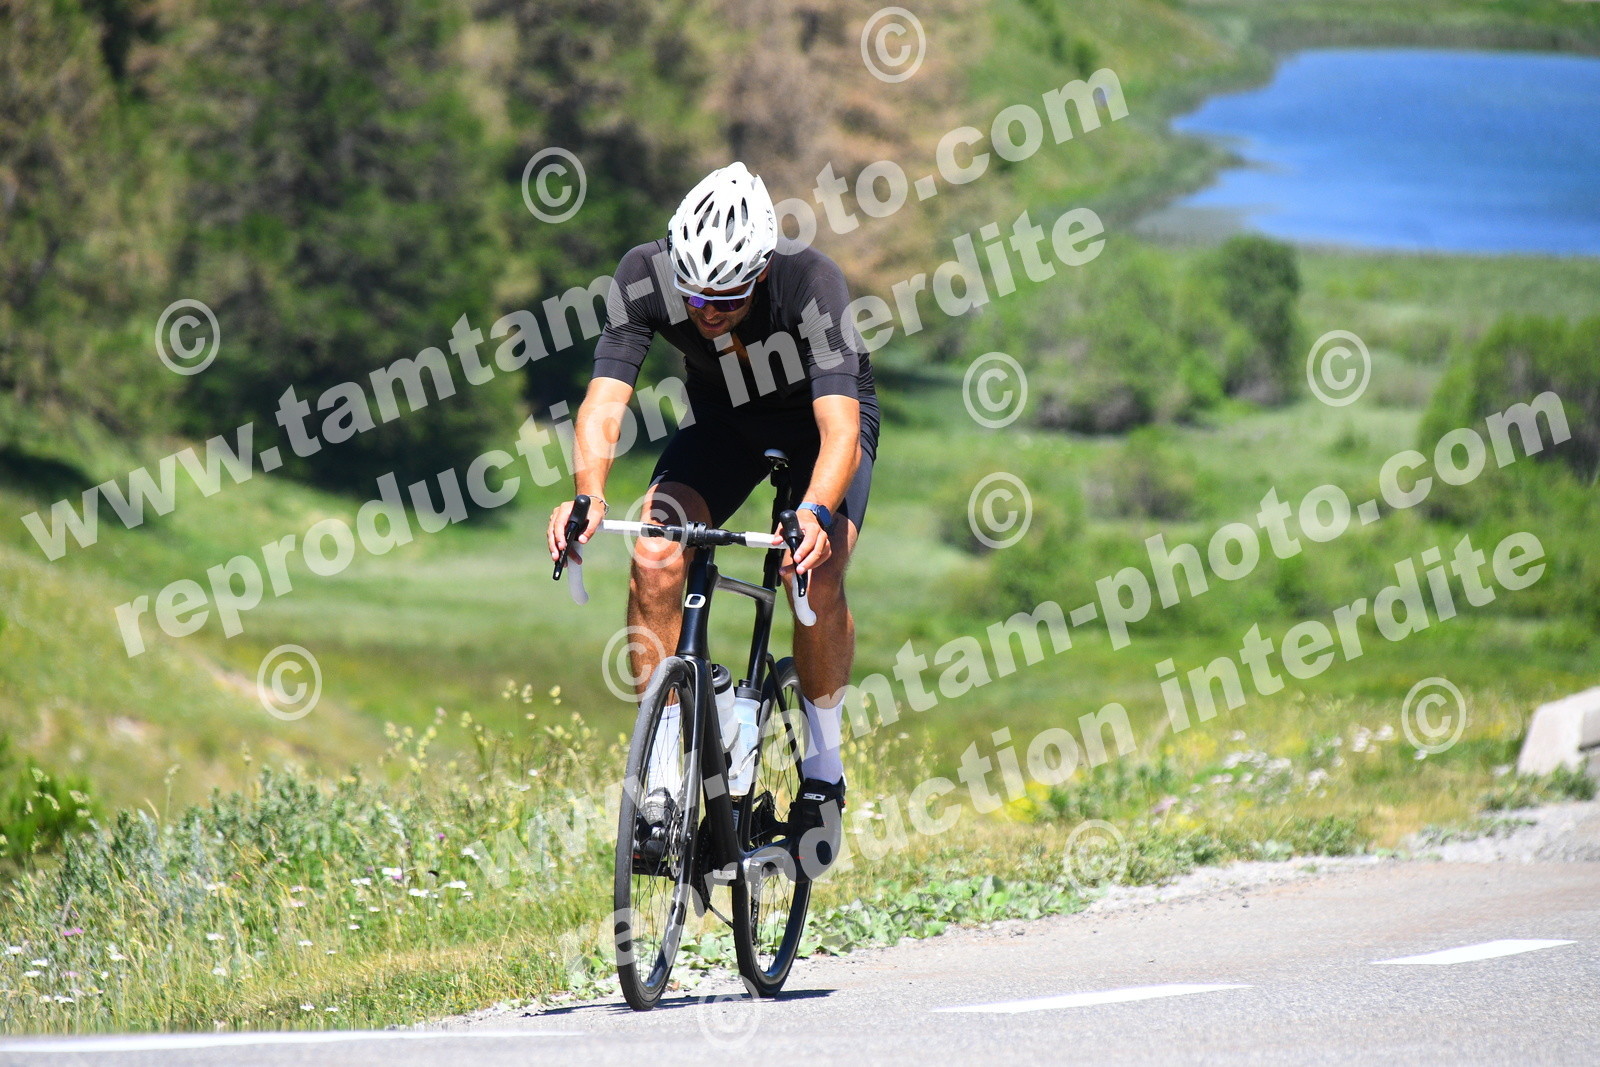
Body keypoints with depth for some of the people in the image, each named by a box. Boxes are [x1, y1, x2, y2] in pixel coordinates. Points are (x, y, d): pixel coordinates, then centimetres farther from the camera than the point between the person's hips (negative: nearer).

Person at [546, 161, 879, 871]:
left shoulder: (811, 285, -37)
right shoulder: (645, 277, -29)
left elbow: (840, 426, -46)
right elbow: (604, 399, -35)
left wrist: (814, 512, -65)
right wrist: (588, 495, -55)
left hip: (820, 418, -3)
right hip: (723, 418, 3)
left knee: (815, 574, -27)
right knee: (656, 558, -23)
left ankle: (823, 769, -5)